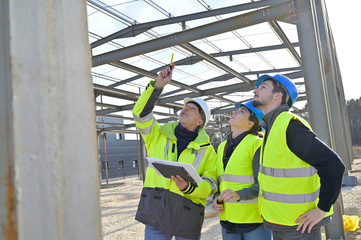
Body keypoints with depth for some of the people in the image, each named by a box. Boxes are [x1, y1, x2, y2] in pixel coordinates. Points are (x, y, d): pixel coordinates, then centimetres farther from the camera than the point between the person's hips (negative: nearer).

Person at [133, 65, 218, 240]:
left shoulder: (206, 150, 5)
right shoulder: (158, 135, 9)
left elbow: (210, 185, -1)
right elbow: (140, 113, -3)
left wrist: (188, 187, -21)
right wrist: (157, 85, -10)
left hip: (187, 218, 0)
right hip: (155, 213, 1)